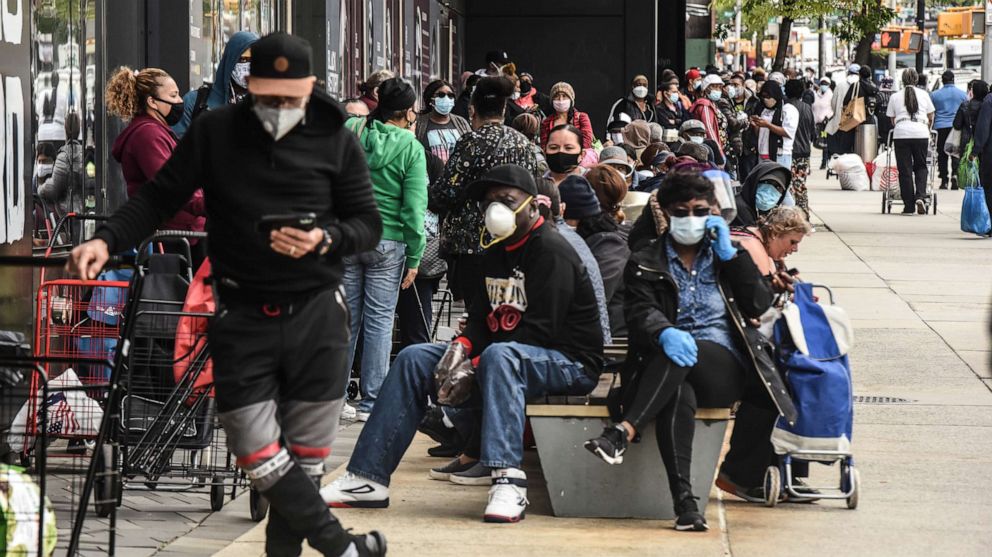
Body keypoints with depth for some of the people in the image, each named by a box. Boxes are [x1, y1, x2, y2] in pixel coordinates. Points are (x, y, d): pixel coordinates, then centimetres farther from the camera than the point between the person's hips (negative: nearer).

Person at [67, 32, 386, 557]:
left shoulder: (336, 140, 0)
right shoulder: (214, 132, 0)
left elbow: (368, 224, 4)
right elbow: (159, 196, 3)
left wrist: (324, 239, -17)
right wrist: (106, 239, -13)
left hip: (315, 315, 0)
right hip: (242, 316, 0)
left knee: (305, 455, 5)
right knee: (258, 455, -6)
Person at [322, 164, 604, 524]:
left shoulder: (552, 252, -14)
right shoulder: (497, 254, 15)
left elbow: (539, 332, -22)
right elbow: (482, 317, 15)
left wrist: (476, 367, -24)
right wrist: (463, 346, -9)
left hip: (568, 362, -9)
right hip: (500, 358, 9)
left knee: (499, 356, -40)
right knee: (414, 359, -1)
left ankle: (508, 484, -51)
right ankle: (367, 478, -6)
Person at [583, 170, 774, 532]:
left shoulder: (728, 256, 23)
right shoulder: (646, 264, 17)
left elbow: (760, 304, 8)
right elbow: (640, 312, -3)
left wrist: (728, 253, 2)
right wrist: (665, 333, -27)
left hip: (723, 369, 1)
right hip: (667, 370, -1)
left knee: (682, 359, -35)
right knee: (679, 394, -38)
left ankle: (624, 432, -47)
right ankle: (684, 502, -49)